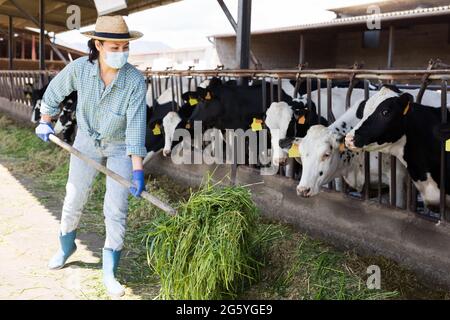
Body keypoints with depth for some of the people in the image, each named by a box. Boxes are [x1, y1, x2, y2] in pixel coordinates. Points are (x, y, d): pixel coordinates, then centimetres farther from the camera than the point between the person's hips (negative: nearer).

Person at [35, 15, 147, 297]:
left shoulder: (135, 80, -27)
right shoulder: (79, 68, -21)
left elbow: (136, 125, -30)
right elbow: (55, 91, -1)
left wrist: (138, 170, -34)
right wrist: (45, 122, 9)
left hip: (121, 147, -2)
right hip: (87, 141, 2)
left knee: (116, 208, -8)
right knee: (74, 199, 12)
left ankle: (110, 271, 5)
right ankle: (66, 246, 41)